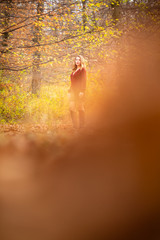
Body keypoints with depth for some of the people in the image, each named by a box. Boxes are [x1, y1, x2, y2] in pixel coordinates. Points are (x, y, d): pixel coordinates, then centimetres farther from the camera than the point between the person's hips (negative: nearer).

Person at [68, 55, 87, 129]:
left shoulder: (82, 69, -4)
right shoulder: (74, 70, 17)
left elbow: (84, 81, -10)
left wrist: (82, 91, -17)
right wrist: (70, 90, 15)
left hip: (79, 91, -8)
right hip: (73, 91, 8)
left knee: (80, 108, -4)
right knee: (72, 108, 5)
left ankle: (81, 125, 1)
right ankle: (75, 124, 10)